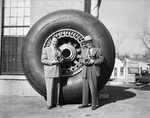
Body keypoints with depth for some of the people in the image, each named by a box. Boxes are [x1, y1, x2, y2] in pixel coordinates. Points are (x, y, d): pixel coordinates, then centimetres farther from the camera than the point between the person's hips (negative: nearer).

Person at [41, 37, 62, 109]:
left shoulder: (59, 50, 17)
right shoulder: (46, 49, 1)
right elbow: (43, 60, -7)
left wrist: (59, 60, -2)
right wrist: (52, 62, -17)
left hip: (57, 71, 5)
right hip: (49, 71, -5)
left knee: (57, 88, 4)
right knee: (50, 88, -5)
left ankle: (55, 103, 14)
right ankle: (49, 104, 5)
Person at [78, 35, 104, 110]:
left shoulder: (97, 50, 2)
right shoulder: (84, 50, 15)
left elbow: (101, 59, -2)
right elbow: (81, 59, 18)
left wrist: (93, 61, -16)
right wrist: (83, 61, -5)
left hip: (93, 71, -4)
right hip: (85, 70, 4)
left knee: (93, 87, -4)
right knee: (85, 87, 6)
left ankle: (94, 104, 8)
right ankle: (85, 103, 16)